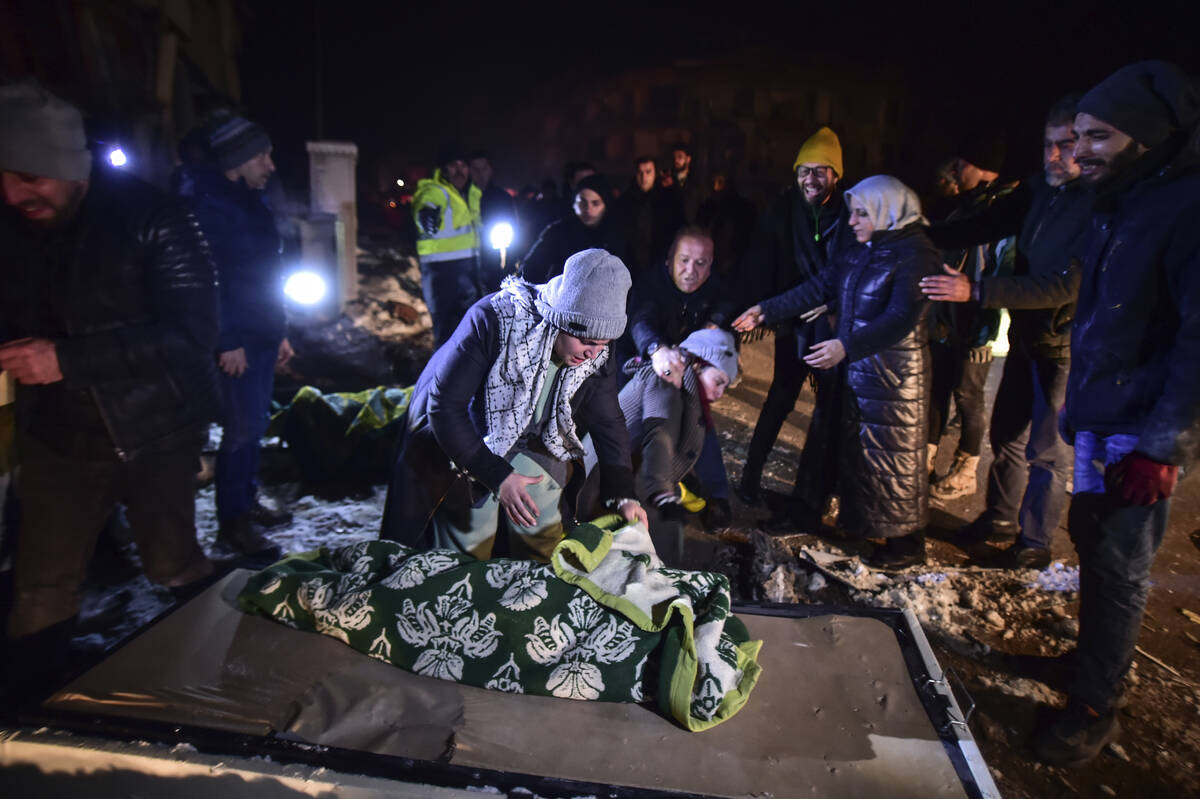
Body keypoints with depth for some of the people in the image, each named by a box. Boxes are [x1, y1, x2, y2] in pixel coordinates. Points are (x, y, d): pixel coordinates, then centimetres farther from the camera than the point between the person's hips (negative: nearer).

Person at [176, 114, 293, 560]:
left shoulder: (251, 203, 16)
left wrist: (279, 333, 19)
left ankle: (247, 502, 28)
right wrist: (227, 341, -21)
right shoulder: (206, 204, -12)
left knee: (256, 422, 15)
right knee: (243, 427, -5)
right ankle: (232, 522, 7)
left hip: (263, 336, 9)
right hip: (236, 342, -9)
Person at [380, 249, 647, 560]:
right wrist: (497, 476, -31)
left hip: (529, 440, 4)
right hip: (460, 440, -4)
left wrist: (623, 494, -13)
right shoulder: (492, 320, -34)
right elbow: (444, 406, -30)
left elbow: (608, 422, -4)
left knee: (544, 535, 5)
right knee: (467, 548, 0)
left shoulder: (596, 354, -18)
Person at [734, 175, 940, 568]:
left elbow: (901, 319, -26)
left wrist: (846, 346, -36)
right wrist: (765, 310, 8)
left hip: (895, 373, -8)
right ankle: (861, 522, 32)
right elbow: (820, 287, 12)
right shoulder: (860, 253, 9)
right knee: (855, 447, 15)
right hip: (857, 366, 8)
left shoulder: (915, 255, -16)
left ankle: (907, 542, 17)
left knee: (893, 455, 1)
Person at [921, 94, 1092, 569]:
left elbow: (1067, 285, -28)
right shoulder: (1037, 195, 3)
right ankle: (1001, 518, 36)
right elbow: (978, 229, 5)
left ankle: (1035, 543, 21)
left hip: (1063, 347, -7)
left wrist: (976, 291, -35)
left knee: (1046, 450, 4)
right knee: (1006, 433, 18)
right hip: (1026, 337, 8)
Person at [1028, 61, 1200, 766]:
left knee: (1118, 568, 1)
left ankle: (1096, 706, 15)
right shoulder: (1122, 207, 12)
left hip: (1142, 436, -8)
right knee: (1093, 543, 17)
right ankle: (1103, 657, 34)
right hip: (1100, 423, 8)